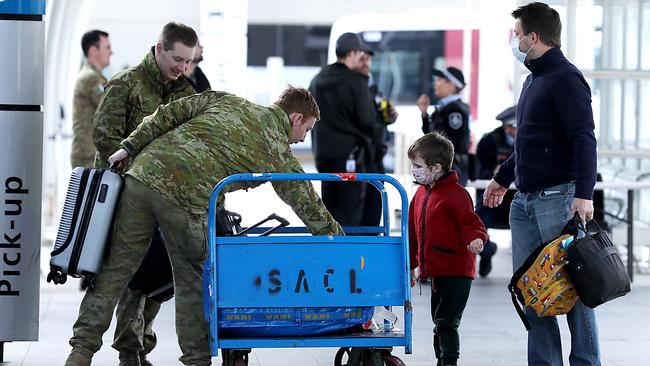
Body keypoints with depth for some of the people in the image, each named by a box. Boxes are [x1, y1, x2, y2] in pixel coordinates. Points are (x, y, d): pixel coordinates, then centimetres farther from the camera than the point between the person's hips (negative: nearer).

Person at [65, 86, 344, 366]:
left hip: (146, 172, 4)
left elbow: (170, 113, 15)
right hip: (187, 203, -4)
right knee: (193, 282, 14)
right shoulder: (278, 149, 13)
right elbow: (306, 201, 19)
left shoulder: (225, 101, 24)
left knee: (115, 267, 8)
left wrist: (130, 146, 17)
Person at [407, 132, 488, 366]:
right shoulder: (421, 193, 13)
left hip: (457, 272, -9)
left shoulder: (455, 194, -14)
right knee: (439, 322, 16)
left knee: (446, 323, -11)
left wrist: (476, 239, -37)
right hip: (435, 272, 9)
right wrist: (411, 265, 24)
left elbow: (470, 222, -15)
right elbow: (414, 232, 20)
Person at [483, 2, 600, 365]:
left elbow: (584, 140, -19)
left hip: (558, 199, -9)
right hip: (525, 201, 9)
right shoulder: (533, 80, 17)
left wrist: (584, 194, -27)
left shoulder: (566, 79, -11)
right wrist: (503, 178, 34)